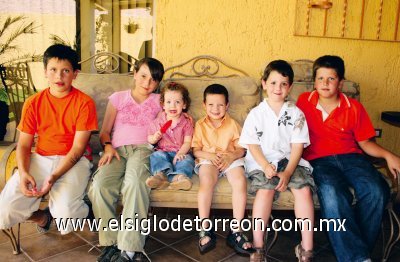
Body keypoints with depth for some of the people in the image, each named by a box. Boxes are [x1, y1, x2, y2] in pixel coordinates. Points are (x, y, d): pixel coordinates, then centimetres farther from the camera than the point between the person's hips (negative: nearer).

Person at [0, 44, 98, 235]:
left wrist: (53, 177, -21)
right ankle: (42, 216, 16)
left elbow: (78, 147, -10)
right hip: (39, 160, 4)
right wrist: (23, 172, -16)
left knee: (65, 215, -27)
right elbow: (24, 144, 4)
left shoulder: (84, 103, -7)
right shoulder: (33, 103, 5)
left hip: (72, 162, -3)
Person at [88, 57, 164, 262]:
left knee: (134, 181, -37)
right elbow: (104, 131, 16)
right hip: (117, 149, 2)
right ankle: (111, 241, -17)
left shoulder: (158, 102, 21)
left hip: (143, 148, -1)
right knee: (100, 185, -31)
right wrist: (108, 147, -2)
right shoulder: (118, 98, 21)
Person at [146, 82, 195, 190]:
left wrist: (180, 153, -23)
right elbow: (149, 139, 12)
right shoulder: (157, 122, 8)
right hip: (163, 152, 2)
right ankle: (162, 173, -53)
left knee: (187, 159, -30)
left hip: (180, 153, -1)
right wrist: (154, 138, -13)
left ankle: (179, 175, -56)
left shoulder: (186, 123, 4)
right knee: (156, 156, -28)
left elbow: (187, 142, -3)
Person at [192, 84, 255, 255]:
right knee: (206, 181, -33)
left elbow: (241, 149, 7)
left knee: (240, 181, -29)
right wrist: (210, 155, -14)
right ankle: (205, 229, -23)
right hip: (207, 160, -1)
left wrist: (230, 157, -15)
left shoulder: (232, 124, 11)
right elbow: (196, 150, 6)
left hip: (231, 160, 1)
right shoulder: (200, 125, 11)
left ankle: (236, 231, -20)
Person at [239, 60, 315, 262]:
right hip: (262, 162, -1)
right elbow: (252, 145, -1)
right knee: (265, 190, -29)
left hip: (290, 161, 2)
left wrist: (288, 172, -15)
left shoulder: (296, 113, 6)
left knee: (304, 189, -24)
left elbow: (297, 146, 0)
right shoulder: (256, 114, 4)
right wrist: (266, 166, -18)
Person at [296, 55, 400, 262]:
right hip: (318, 160, -2)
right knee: (332, 194, -34)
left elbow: (365, 142, 13)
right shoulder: (304, 102, 9)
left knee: (376, 190, -27)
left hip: (351, 157, 2)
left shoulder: (354, 107, 11)